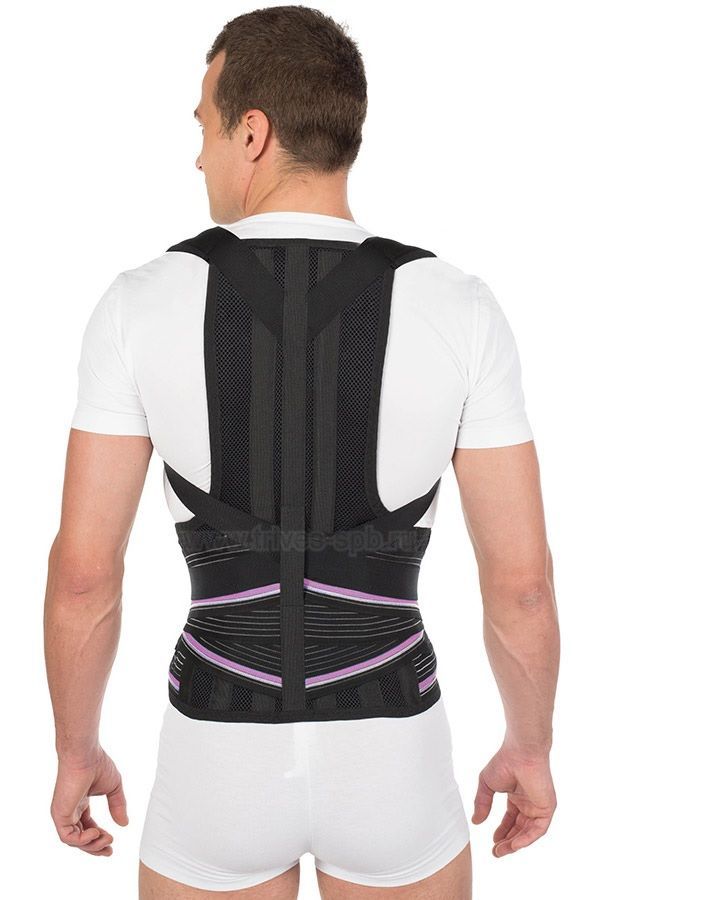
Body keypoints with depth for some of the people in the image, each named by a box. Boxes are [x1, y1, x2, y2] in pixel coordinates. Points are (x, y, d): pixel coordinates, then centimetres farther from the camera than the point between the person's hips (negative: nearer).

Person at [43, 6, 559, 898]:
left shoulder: (141, 305, -11)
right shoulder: (460, 313, -11)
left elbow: (81, 573, -9)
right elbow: (522, 580, -9)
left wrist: (76, 750, 8)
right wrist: (531, 749, 9)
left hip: (223, 768, 0)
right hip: (387, 764, 1)